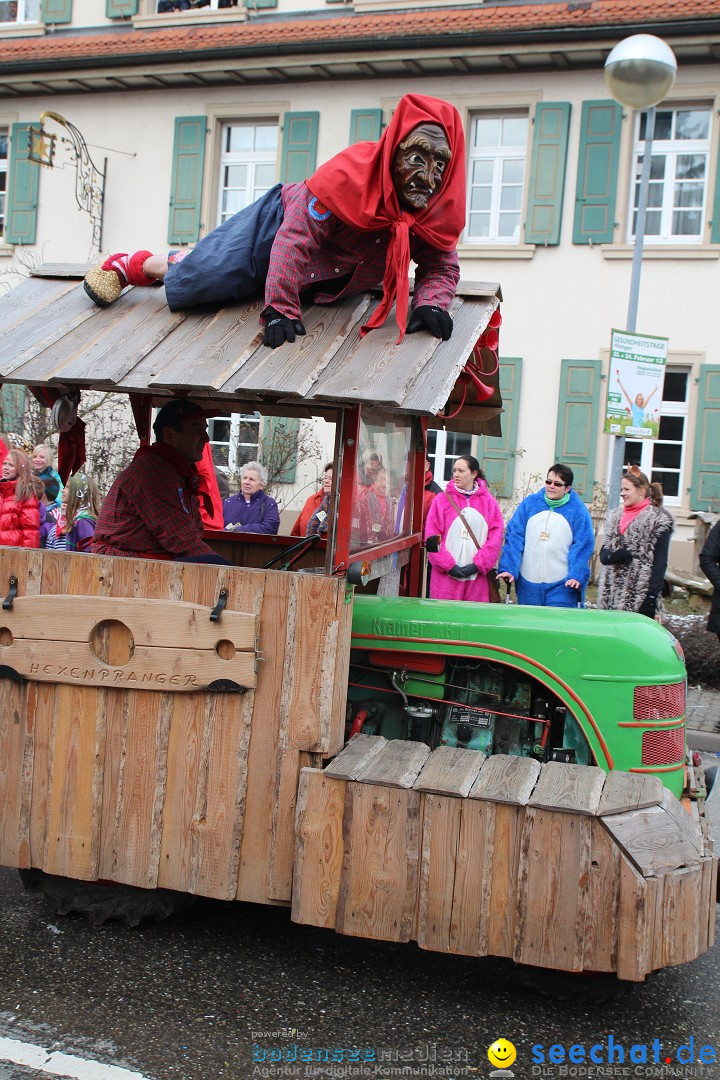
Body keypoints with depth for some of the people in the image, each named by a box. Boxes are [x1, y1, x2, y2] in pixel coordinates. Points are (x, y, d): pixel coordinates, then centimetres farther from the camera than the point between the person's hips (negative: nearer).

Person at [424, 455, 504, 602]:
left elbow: (495, 537, 3)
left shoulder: (489, 502, 9)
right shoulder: (442, 500, 5)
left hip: (477, 577, 1)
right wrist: (449, 566, -9)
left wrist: (477, 565, -8)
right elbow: (432, 536, -1)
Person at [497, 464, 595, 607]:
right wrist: (508, 568, -12)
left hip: (562, 584, -3)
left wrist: (577, 575, -21)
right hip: (528, 583, 3)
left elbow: (582, 547, -8)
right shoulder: (529, 503, 2)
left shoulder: (578, 511, -3)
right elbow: (514, 537, -2)